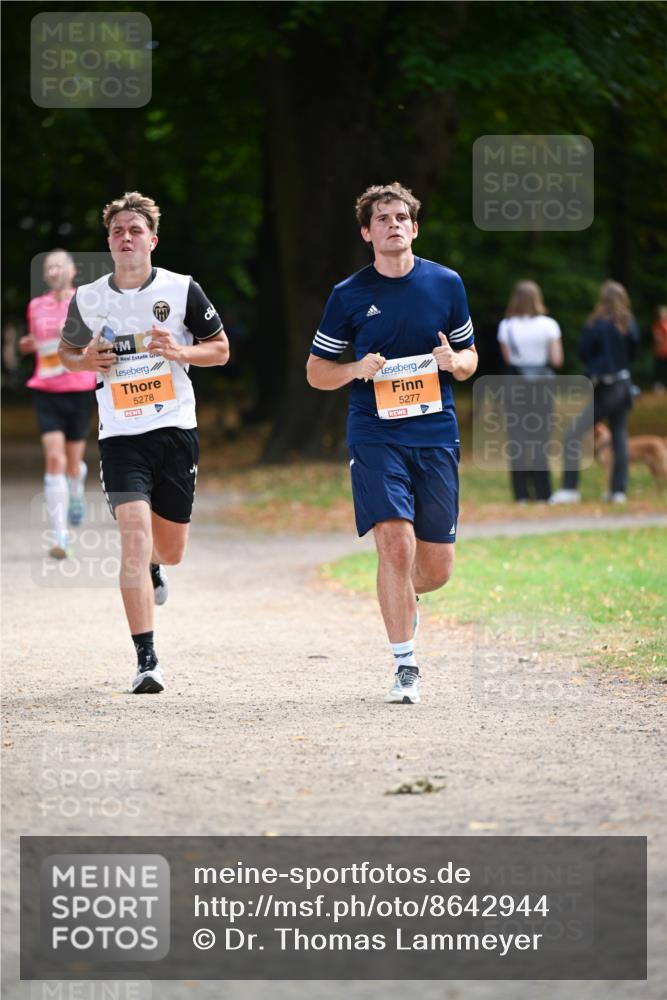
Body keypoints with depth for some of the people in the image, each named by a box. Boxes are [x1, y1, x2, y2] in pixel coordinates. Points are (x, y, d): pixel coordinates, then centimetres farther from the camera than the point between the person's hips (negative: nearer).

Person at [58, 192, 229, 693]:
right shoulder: (88, 299, 2)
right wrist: (87, 360, -5)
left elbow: (220, 349, 6)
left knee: (170, 549, 11)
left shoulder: (182, 290, -1)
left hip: (175, 430, 1)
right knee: (134, 536, -18)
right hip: (121, 436, -1)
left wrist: (180, 351, -13)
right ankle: (147, 661, -18)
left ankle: (153, 568, 52)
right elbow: (67, 351, 18)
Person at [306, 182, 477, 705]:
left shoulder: (447, 284, 6)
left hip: (436, 435, 2)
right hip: (375, 435, -2)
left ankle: (402, 598, 39)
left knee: (437, 567, 3)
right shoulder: (349, 295, 2)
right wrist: (357, 370, -12)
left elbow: (469, 357, 16)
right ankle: (406, 667, -7)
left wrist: (454, 361, -8)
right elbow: (316, 371, 8)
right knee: (396, 544, -17)